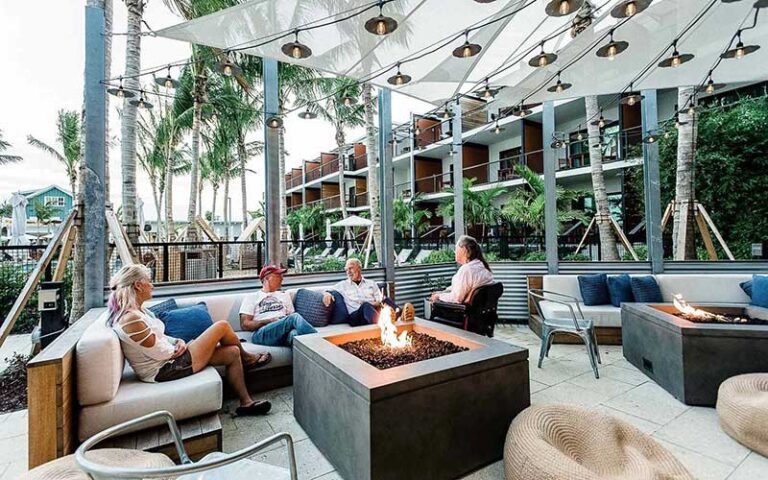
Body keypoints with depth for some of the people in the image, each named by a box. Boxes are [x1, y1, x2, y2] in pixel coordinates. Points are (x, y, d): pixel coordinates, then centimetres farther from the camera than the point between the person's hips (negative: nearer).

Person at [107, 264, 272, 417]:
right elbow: (159, 352, -22)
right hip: (165, 369, -10)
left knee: (233, 353, 4)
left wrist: (178, 341, -2)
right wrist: (180, 347, -3)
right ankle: (246, 358, 19)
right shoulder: (130, 319, -23)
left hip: (168, 359, 10)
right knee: (222, 326, -9)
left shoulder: (138, 311, 9)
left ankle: (246, 402, 12)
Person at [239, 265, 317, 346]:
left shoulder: (285, 295, 29)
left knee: (294, 332, -38)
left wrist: (286, 320, -4)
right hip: (262, 333, -3)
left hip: (285, 333, 3)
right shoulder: (251, 298, 18)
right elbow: (244, 325, 7)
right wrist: (270, 320, -6)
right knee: (295, 317, -33)